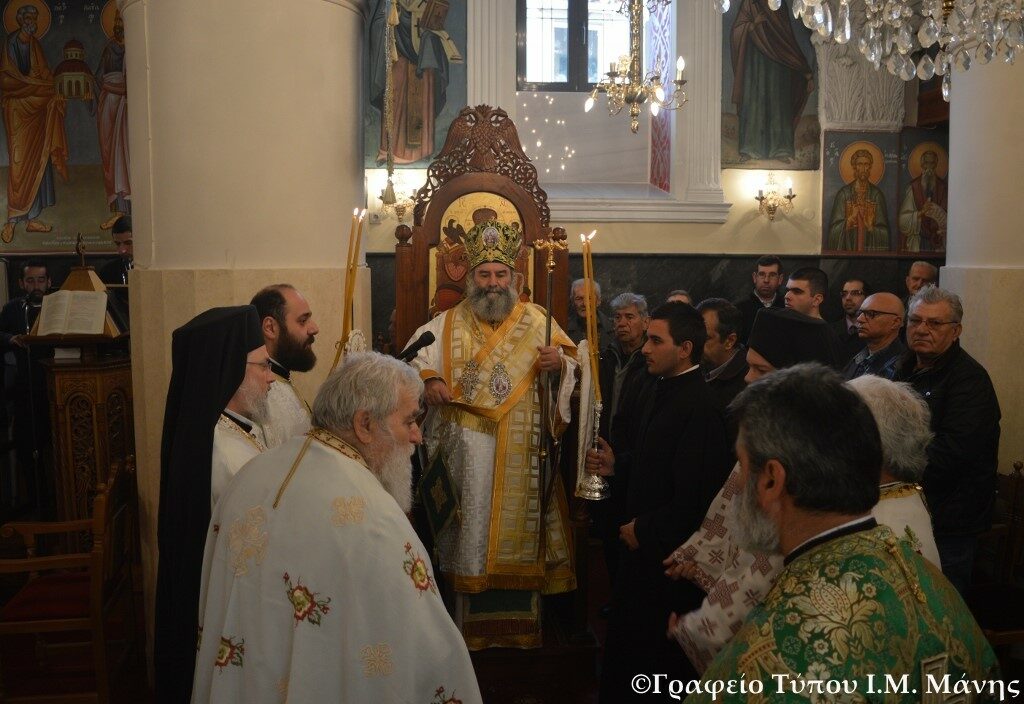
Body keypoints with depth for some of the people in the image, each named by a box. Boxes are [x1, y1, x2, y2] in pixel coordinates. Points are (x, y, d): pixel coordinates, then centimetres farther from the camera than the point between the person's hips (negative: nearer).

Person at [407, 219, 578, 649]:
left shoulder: (535, 320, 8)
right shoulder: (447, 324, 9)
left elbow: (571, 365, 4)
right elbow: (415, 362, 3)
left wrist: (559, 363, -18)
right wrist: (428, 381, -18)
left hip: (522, 454, 0)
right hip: (466, 451, 0)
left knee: (519, 530, 5)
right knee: (471, 528, 4)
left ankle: (520, 622, 18)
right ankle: (469, 623, 17)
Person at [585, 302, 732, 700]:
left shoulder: (701, 407, -25)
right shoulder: (662, 390, 5)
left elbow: (695, 496, -27)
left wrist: (645, 530, -17)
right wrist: (616, 464, 1)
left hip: (668, 552, -9)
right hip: (641, 541, 9)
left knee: (664, 649, 9)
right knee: (626, 637, 21)